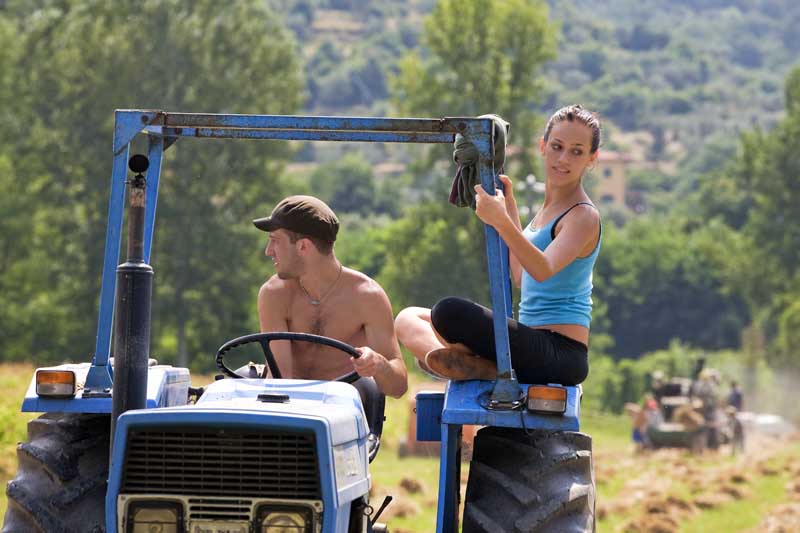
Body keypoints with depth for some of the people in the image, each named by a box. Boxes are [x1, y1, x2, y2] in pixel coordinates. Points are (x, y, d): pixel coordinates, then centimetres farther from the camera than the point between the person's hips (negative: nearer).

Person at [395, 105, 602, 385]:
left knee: (449, 311, -31)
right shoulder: (549, 208, 20)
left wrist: (502, 222, -43)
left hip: (561, 353, -10)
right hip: (535, 346, 10)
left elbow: (543, 270, -28)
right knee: (409, 318, 7)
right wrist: (510, 206, 27)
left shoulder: (584, 215, -10)